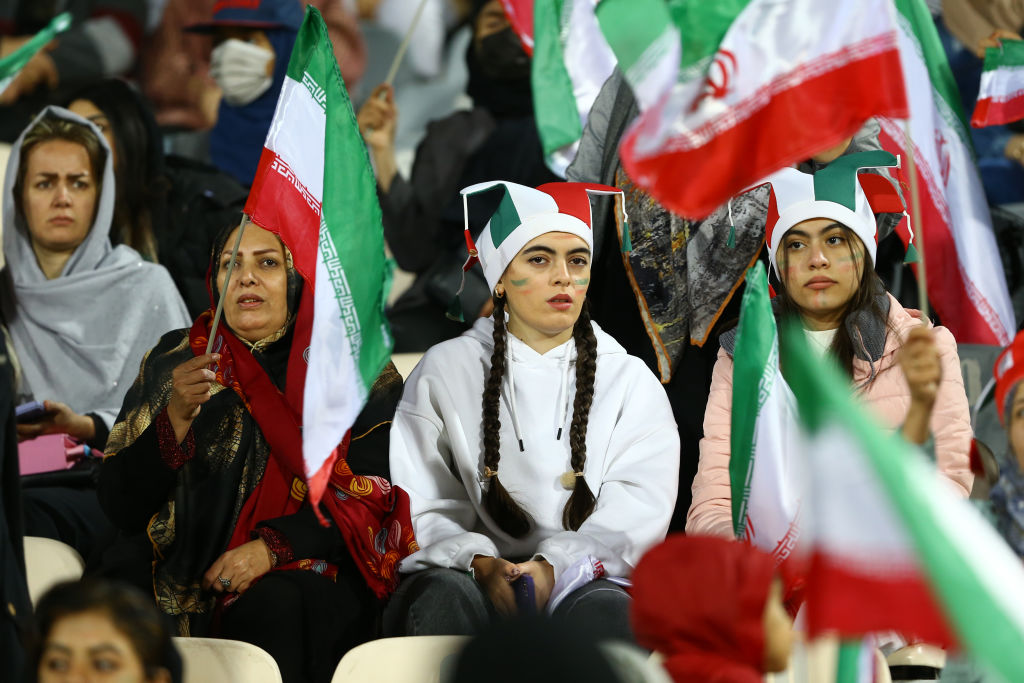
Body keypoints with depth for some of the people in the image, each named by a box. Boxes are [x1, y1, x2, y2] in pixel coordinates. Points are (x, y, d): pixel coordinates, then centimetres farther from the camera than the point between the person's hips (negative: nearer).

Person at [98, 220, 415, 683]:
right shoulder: (174, 360, 12)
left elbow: (373, 493, -2)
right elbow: (119, 505, 5)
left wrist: (273, 547, -16)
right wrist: (177, 416, -12)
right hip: (190, 574, 2)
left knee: (273, 606, -36)